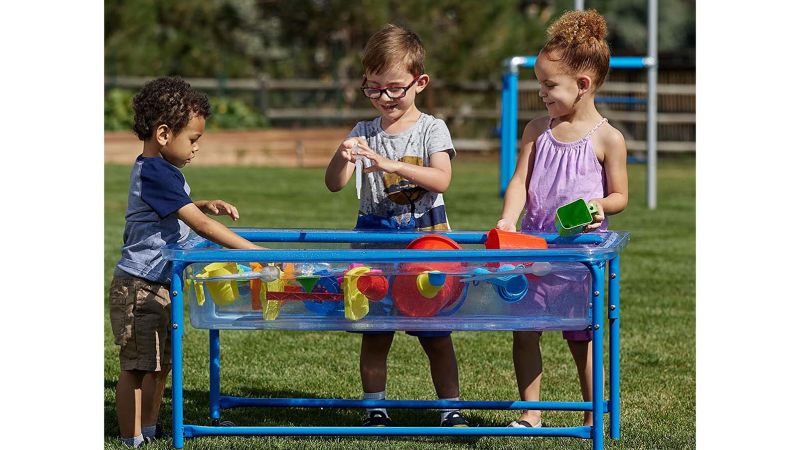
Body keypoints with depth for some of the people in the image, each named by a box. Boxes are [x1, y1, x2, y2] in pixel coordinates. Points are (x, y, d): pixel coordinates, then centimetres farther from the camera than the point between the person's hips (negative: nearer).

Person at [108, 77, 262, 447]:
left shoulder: (157, 170, 11)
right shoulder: (156, 174, -22)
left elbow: (179, 212, 32)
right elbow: (201, 226, -26)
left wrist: (204, 206, 12)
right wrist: (256, 251, -25)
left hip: (158, 286, 10)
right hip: (140, 287, -10)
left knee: (160, 363, 17)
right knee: (136, 367, -5)